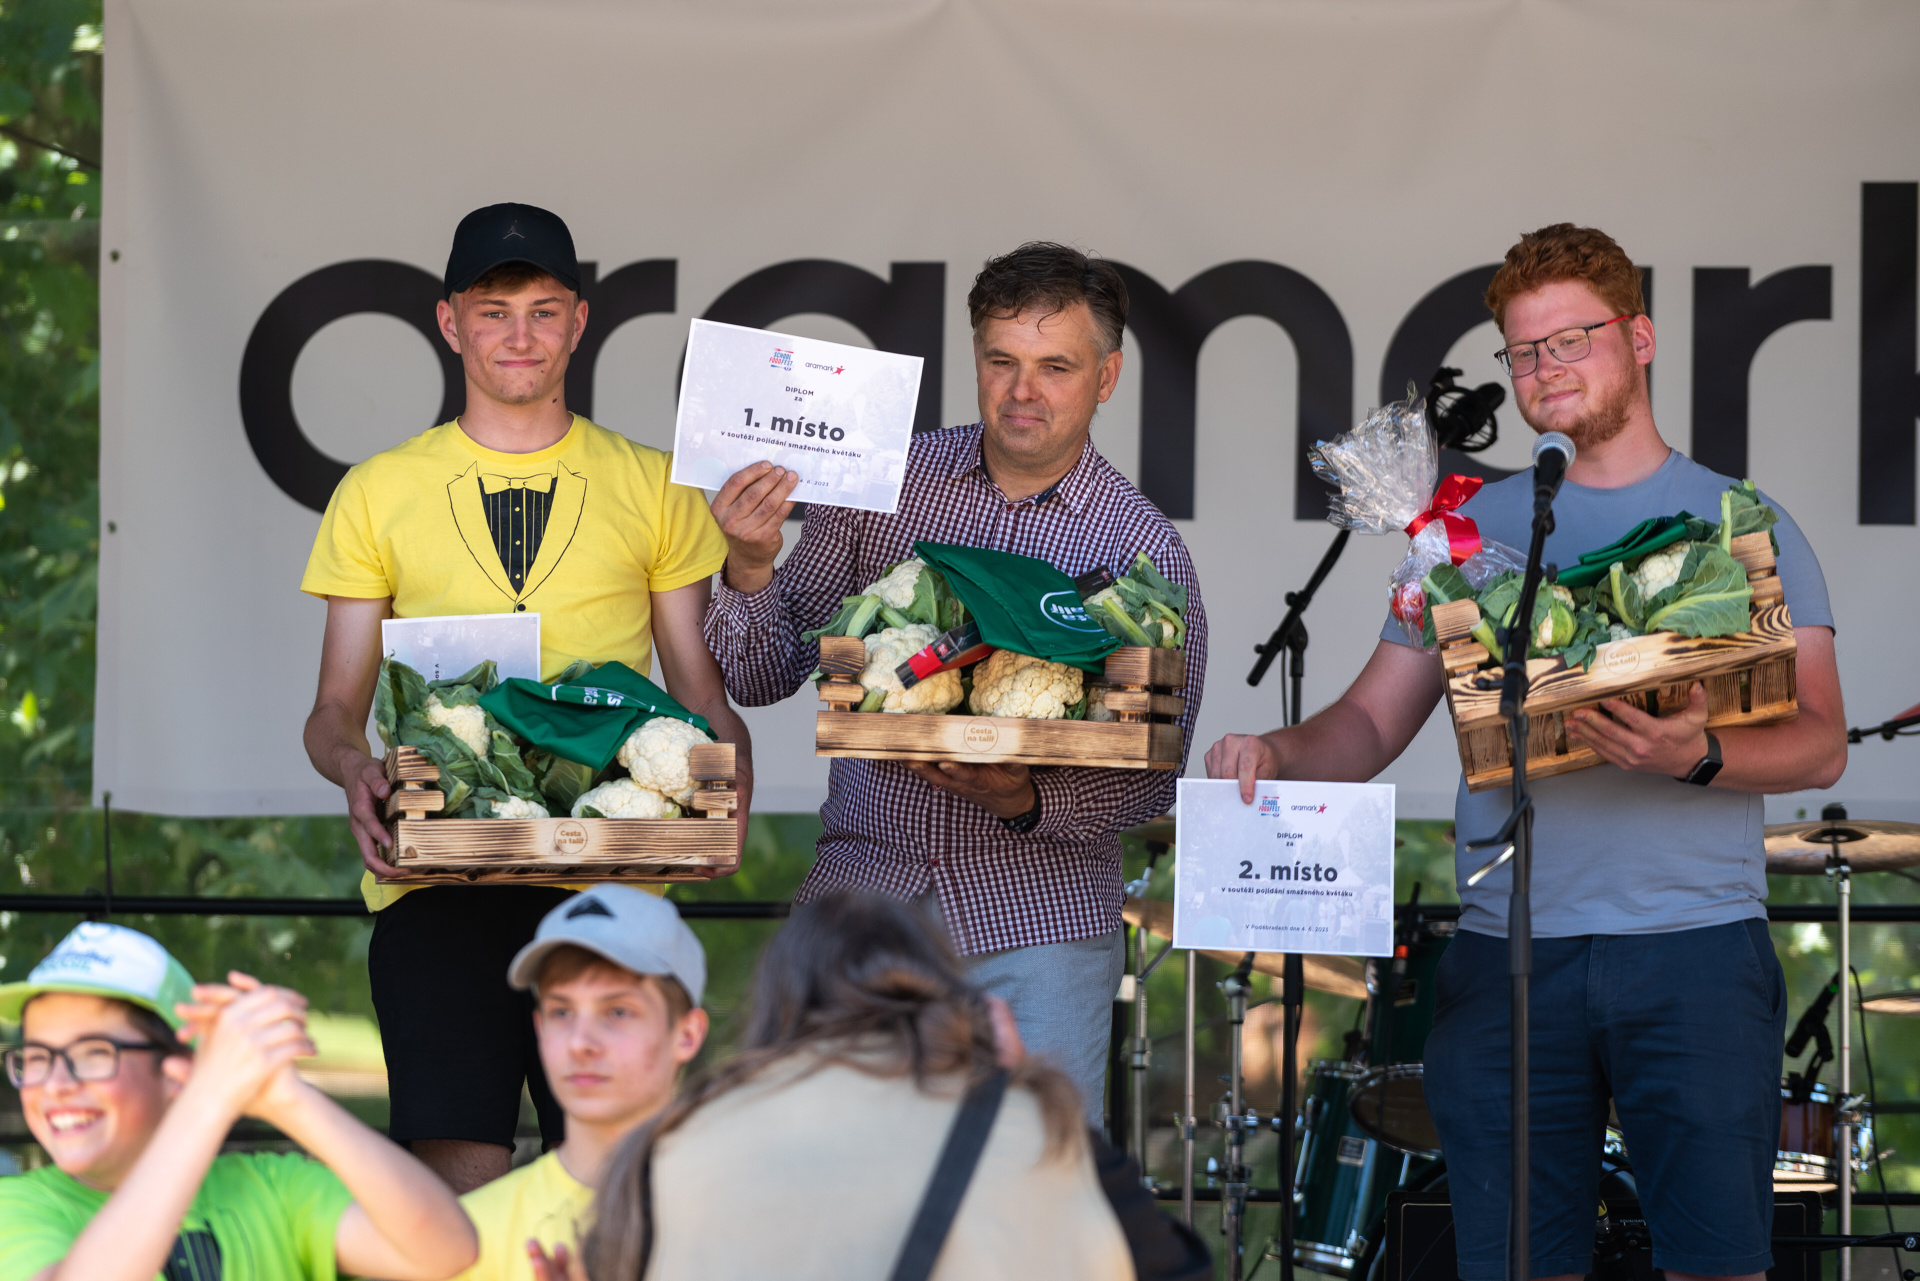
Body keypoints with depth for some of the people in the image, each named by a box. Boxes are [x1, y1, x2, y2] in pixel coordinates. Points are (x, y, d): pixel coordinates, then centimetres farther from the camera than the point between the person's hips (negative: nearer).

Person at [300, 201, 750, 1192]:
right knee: (454, 1183, -11)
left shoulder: (652, 487, 13)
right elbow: (335, 710, 13)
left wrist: (726, 779, -8)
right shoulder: (379, 494, 12)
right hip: (435, 878, 0)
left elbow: (701, 691, 14)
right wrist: (351, 767, -11)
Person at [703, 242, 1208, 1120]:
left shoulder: (1145, 549, 0)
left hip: (1041, 919, -1)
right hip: (861, 892, 1)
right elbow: (758, 680, 7)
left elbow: (1155, 775, -1)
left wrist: (1029, 802, -19)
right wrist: (750, 569, -13)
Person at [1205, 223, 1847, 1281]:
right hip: (1507, 954, 2)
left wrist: (1699, 758, -20)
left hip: (1697, 950, -2)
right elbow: (1373, 720, 14)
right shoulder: (1470, 531, 15)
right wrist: (1279, 752, -8)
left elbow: (1820, 744, 0)